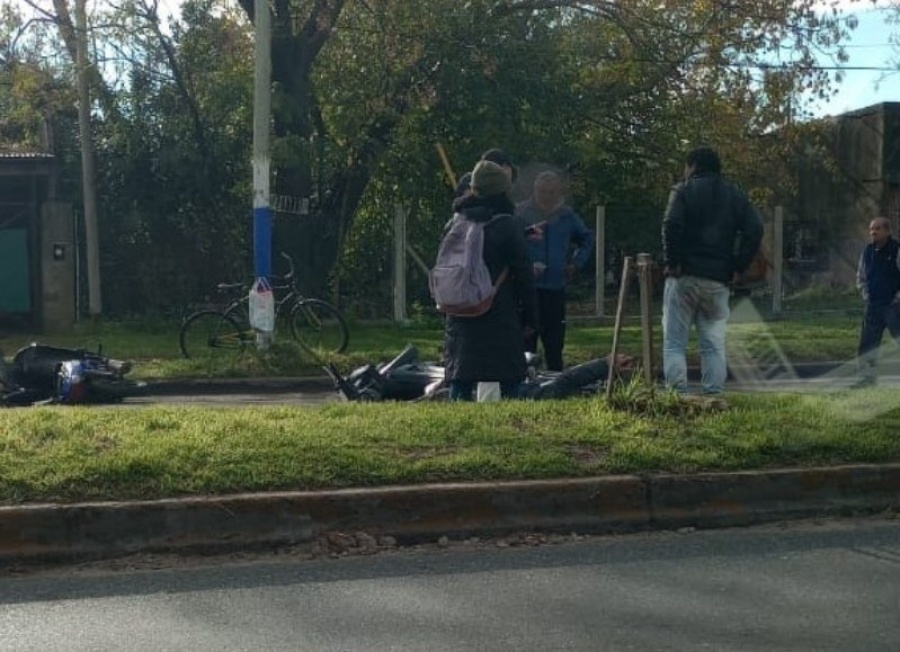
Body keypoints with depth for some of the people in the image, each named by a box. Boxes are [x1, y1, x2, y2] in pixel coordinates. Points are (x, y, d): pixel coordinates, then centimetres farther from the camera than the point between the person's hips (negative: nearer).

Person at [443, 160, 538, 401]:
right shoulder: (507, 226, -9)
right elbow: (523, 275, -8)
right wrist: (530, 316, -1)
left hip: (461, 316, 5)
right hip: (501, 318, -5)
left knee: (460, 380, 7)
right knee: (510, 380, 3)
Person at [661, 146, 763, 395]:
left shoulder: (684, 190, 0)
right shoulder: (735, 194, 13)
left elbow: (672, 224, -17)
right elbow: (755, 229, 2)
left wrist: (671, 260, -9)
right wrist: (738, 266, 3)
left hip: (684, 275, -4)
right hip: (718, 279, 4)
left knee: (675, 342, 0)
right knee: (714, 343, 10)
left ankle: (676, 394, -9)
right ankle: (714, 394, 5)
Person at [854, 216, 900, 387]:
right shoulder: (868, 251, 9)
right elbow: (860, 276, 22)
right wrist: (865, 294, 10)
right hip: (873, 305, 6)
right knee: (866, 343, 6)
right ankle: (867, 376, 16)